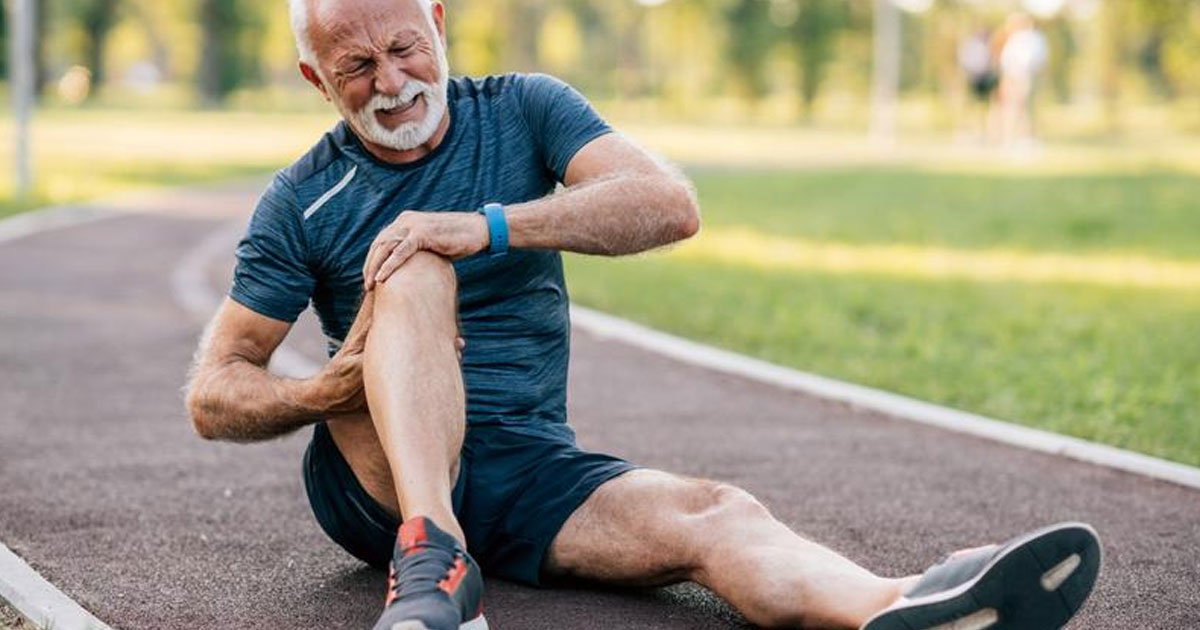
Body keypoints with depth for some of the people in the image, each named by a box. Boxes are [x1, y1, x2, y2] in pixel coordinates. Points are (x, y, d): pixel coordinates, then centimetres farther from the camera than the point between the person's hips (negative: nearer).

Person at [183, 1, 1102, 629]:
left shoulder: (523, 111, 6)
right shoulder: (302, 201, 4)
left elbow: (671, 205, -12)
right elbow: (213, 396, 3)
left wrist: (491, 226, -23)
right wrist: (326, 392, -19)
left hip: (528, 473, 1)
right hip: (377, 479, -1)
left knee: (712, 515, -29)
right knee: (411, 272, -27)